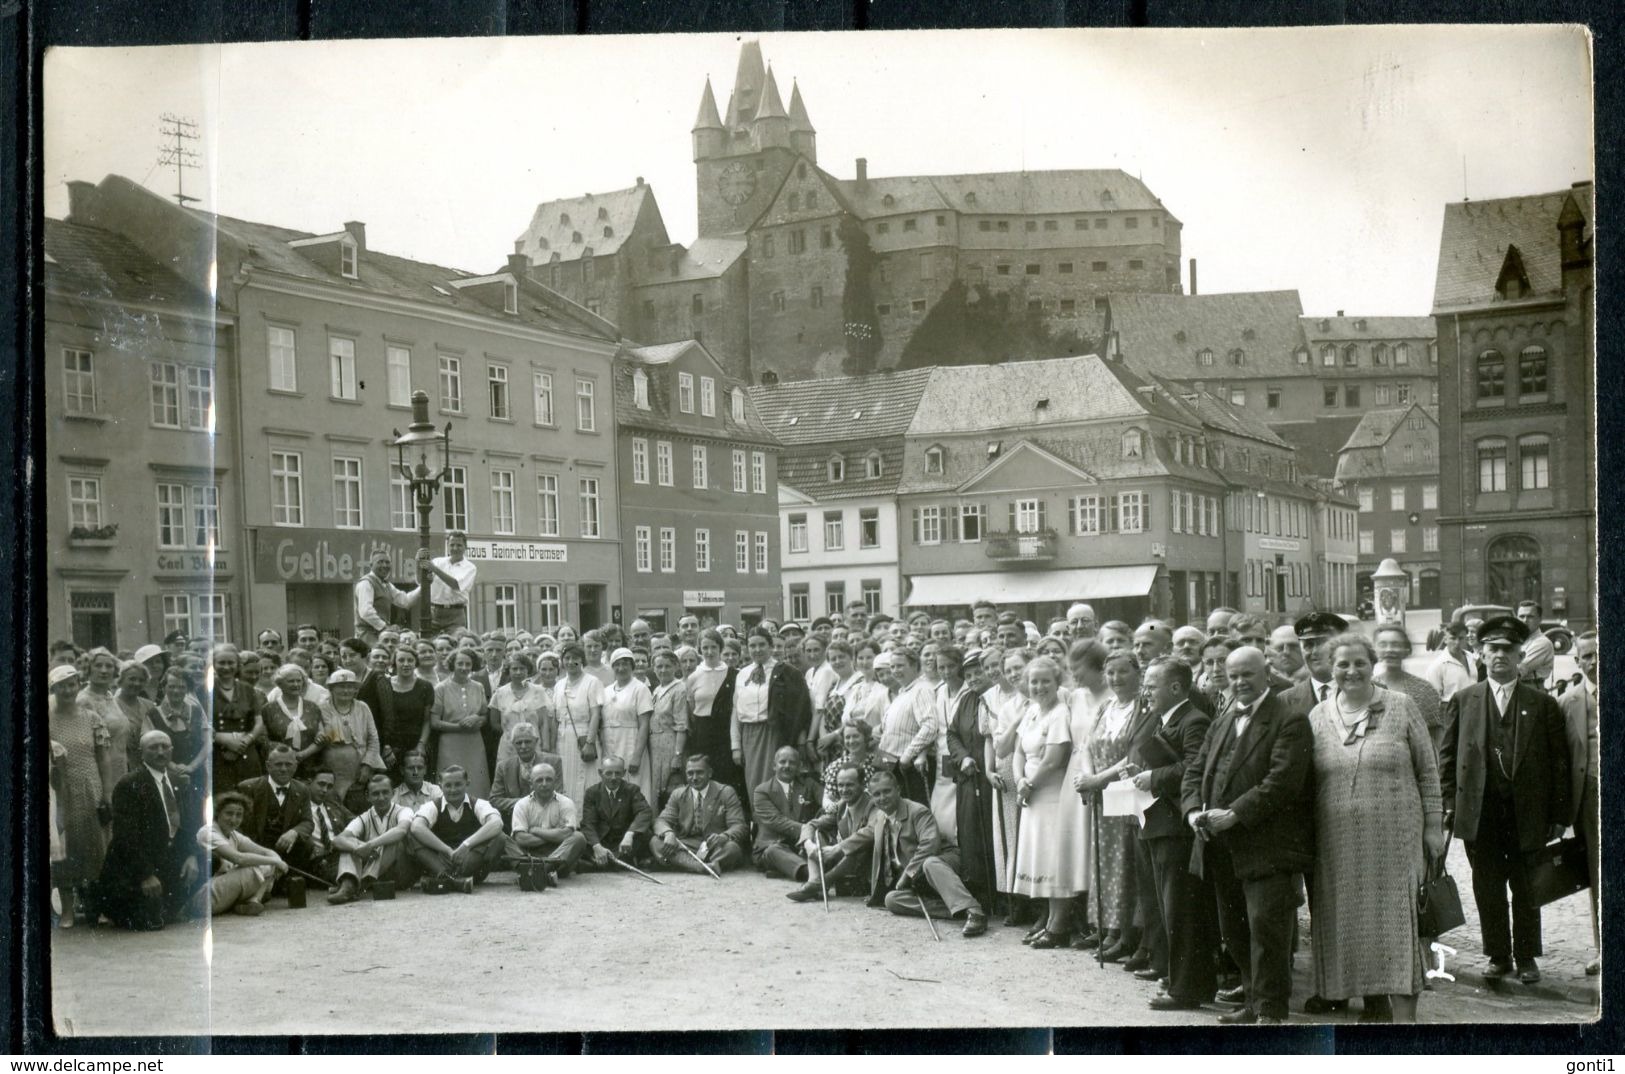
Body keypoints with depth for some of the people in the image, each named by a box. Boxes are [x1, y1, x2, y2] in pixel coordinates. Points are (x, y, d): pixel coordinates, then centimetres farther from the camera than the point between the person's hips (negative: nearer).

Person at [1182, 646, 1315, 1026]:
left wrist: (1235, 814, -21)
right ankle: (1254, 1001, 25)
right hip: (1224, 848, 8)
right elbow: (1196, 771, 16)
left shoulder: (1289, 721, -8)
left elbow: (1283, 781, -18)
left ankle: (1271, 1010, 0)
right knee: (1234, 930, 13)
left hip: (1267, 847, -8)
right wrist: (1193, 809, -4)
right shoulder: (1222, 722, 18)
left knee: (1265, 926, -8)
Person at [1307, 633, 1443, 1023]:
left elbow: (1427, 771, 3)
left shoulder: (1400, 707, 0)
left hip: (1395, 834, -3)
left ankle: (1404, 1011, -1)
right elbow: (1308, 781, 11)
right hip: (1339, 841, 3)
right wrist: (1309, 836, 7)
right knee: (1353, 922, 6)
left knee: (1396, 917, -4)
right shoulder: (1319, 716, 7)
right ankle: (1374, 1003, 19)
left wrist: (1433, 826, -1)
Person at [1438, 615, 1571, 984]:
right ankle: (1498, 956, 19)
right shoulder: (1462, 701, 7)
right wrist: (1450, 802, -1)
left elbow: (1559, 762, 2)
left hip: (1527, 811, -1)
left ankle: (1526, 957, 21)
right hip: (1480, 811, 1)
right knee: (1488, 888, 6)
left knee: (1526, 888, 7)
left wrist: (1560, 815, -3)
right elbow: (1447, 755, 7)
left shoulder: (1542, 703, 3)